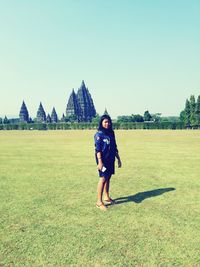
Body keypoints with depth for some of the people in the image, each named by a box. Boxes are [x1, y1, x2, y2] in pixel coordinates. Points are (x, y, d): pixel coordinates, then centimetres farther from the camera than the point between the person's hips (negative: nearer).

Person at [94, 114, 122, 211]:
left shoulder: (111, 133, 12)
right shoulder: (99, 134, -9)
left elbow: (114, 147, 17)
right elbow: (98, 149, -15)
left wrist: (118, 159, 18)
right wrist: (100, 162, -22)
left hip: (111, 159, 7)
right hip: (103, 160, -7)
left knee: (108, 178, 14)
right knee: (103, 179, -7)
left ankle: (106, 197, 29)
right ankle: (99, 202, 1)